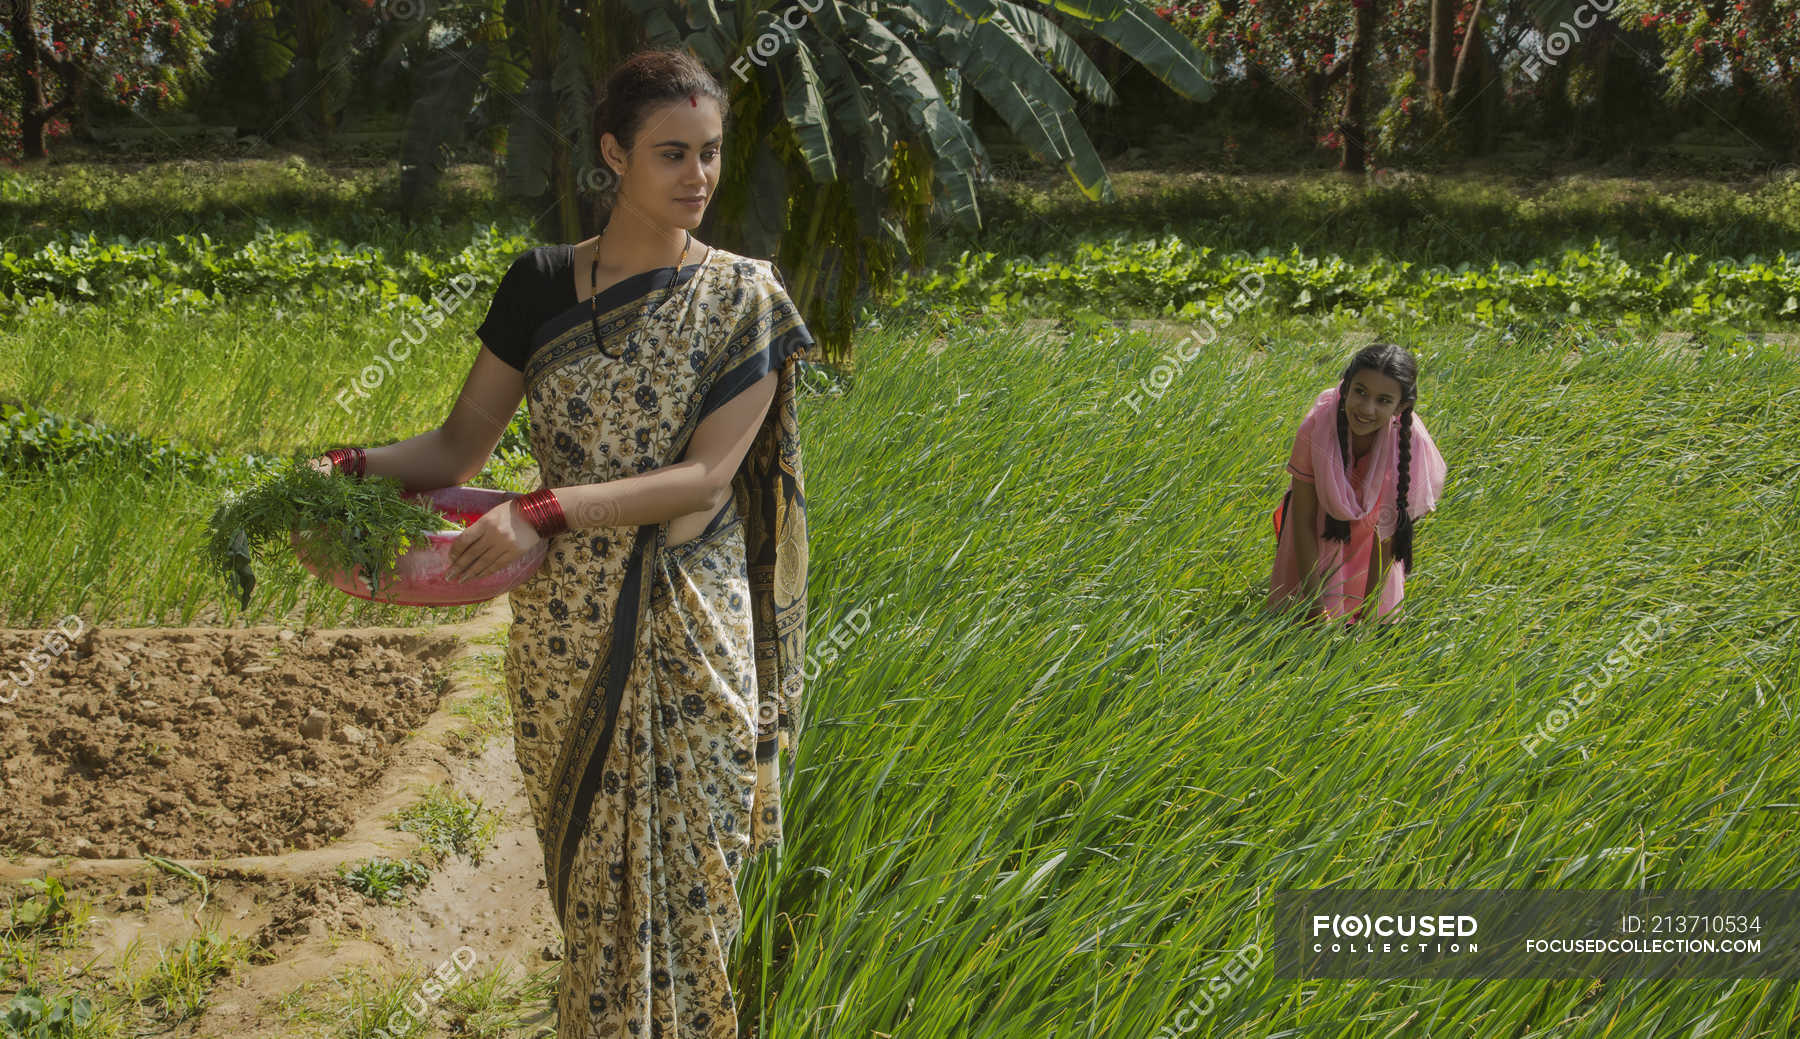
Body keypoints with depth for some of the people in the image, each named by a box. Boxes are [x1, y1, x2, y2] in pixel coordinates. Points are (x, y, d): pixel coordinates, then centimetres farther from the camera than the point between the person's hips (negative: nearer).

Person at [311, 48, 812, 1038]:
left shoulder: (742, 298, -4)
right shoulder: (541, 285, 4)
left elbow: (707, 477, -13)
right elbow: (460, 446, 5)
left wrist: (543, 509, -23)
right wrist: (354, 468, -14)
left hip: (691, 632, -2)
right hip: (566, 630, 2)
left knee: (684, 871, 4)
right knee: (587, 871, 8)